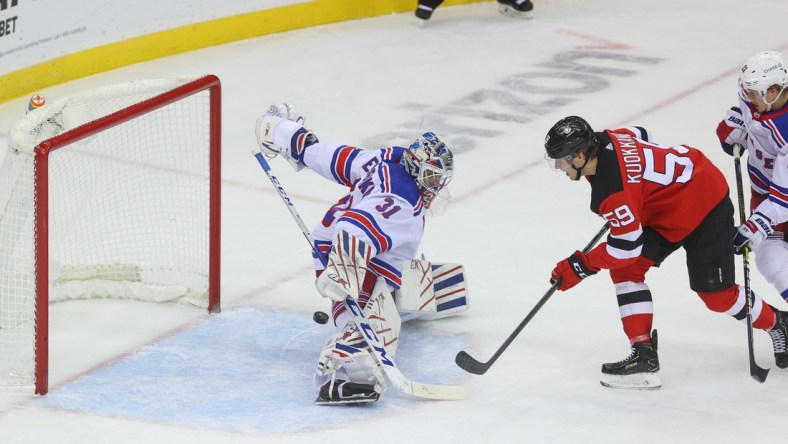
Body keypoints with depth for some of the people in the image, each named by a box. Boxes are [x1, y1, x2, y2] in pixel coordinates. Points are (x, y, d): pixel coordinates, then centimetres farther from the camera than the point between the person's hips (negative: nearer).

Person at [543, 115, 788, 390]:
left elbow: (628, 245, -29)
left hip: (705, 209, -10)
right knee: (625, 269, -4)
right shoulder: (602, 140, -9)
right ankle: (644, 355, -5)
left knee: (716, 295, 0)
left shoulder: (612, 188, -36)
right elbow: (641, 136, 13)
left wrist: (580, 266, -19)